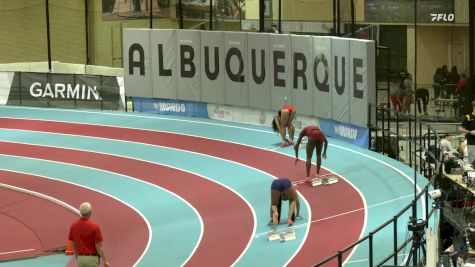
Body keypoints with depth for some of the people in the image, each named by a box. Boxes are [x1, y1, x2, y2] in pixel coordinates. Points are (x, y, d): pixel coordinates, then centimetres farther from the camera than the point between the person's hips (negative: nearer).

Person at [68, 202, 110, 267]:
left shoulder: (73, 226, -1)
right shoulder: (94, 226, -15)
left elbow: (73, 244, 8)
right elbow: (99, 246, -13)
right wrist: (105, 261, -3)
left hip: (80, 258, 4)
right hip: (92, 259, -4)